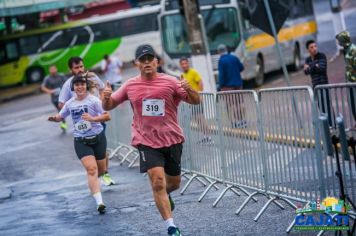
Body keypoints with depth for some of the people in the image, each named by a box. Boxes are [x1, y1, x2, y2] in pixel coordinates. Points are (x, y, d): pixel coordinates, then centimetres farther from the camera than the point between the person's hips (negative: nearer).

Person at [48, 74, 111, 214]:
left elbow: (107, 116, -13)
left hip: (98, 138, 0)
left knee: (100, 170, 13)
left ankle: (94, 183, 51)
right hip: (81, 141, 1)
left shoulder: (94, 100, -9)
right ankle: (99, 202, -23)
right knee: (91, 169, -16)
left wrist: (93, 118, -27)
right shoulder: (70, 104, 2)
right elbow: (60, 116, 17)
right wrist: (54, 118, -6)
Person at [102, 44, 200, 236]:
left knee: (173, 183, 14)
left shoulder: (170, 82, -4)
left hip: (172, 139, 1)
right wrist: (106, 97, -14)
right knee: (157, 181, -17)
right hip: (146, 141, -1)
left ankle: (165, 194, 52)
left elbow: (196, 101, -4)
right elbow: (108, 106, 9)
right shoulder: (130, 86, 1)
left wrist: (188, 90, -26)